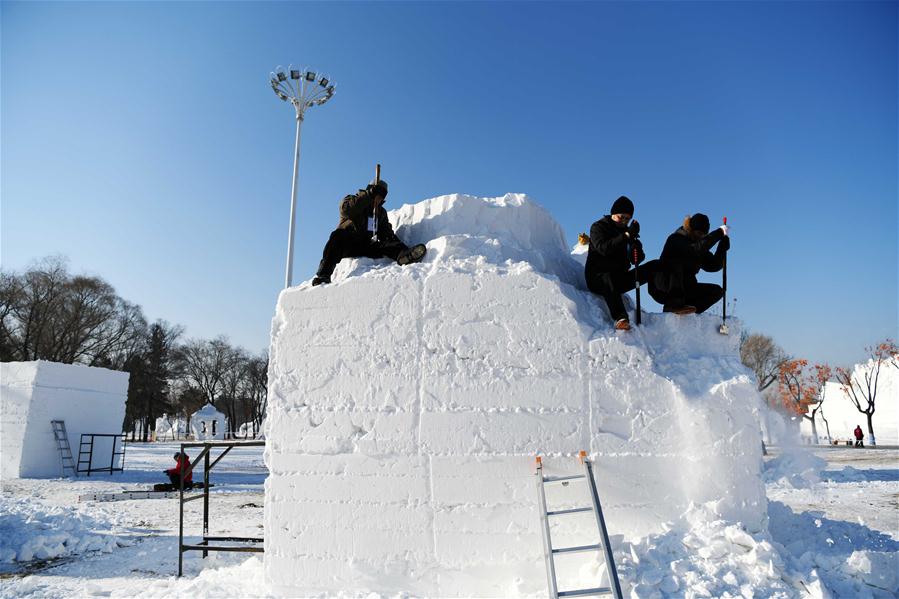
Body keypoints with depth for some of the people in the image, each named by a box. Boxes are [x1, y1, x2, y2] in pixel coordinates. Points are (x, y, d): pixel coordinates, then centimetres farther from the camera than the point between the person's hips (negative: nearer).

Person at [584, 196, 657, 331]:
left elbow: (637, 260, 5)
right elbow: (603, 248, -22)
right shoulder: (598, 227, 0)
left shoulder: (626, 231, 14)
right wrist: (626, 236, -24)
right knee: (609, 279, -41)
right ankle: (620, 318, -57)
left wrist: (635, 241, -15)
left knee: (655, 266, -9)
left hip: (620, 279, 6)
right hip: (598, 278, -5)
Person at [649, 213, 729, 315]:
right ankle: (675, 304, -33)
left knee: (717, 291, -7)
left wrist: (724, 244, -7)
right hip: (662, 289, -7)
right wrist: (719, 233, -26)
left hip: (684, 289, 7)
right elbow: (696, 249, -32)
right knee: (677, 263, -32)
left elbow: (714, 266, 2)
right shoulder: (676, 239, -13)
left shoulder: (700, 245, 8)